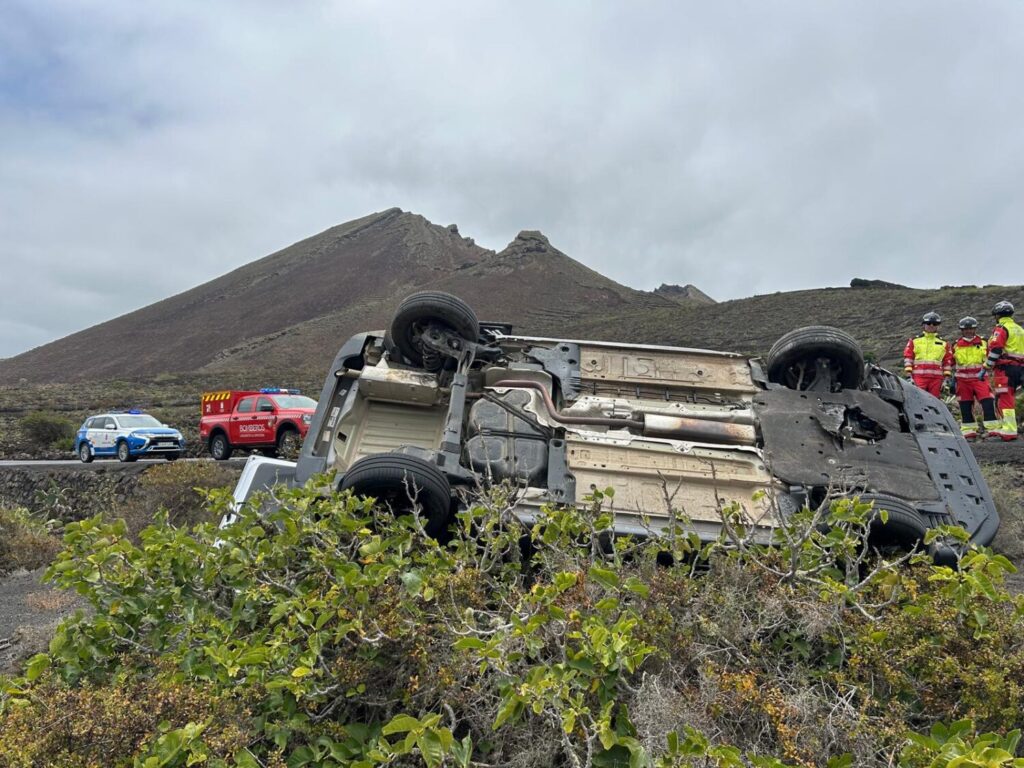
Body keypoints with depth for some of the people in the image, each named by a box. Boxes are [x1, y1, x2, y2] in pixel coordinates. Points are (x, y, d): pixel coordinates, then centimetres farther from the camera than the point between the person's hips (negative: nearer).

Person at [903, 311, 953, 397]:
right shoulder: (914, 341, 9)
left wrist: (946, 379, 8)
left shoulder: (943, 343, 15)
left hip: (936, 378, 2)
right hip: (919, 377, -2)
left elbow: (948, 361, 15)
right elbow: (908, 357, 6)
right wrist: (909, 375, -2)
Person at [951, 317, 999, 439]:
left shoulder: (983, 343, 6)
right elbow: (950, 362, 15)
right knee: (965, 406, 4)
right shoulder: (956, 345, 7)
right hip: (963, 380, 1)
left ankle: (993, 428, -10)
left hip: (980, 378, -1)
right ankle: (969, 430, 11)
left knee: (988, 402, -13)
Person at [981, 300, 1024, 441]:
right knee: (1008, 399, 15)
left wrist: (985, 369, -13)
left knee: (1005, 399, -10)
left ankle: (1009, 431, -14)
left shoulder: (1001, 329, -6)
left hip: (1005, 368, -9)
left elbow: (995, 351, -15)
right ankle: (1006, 427, 18)